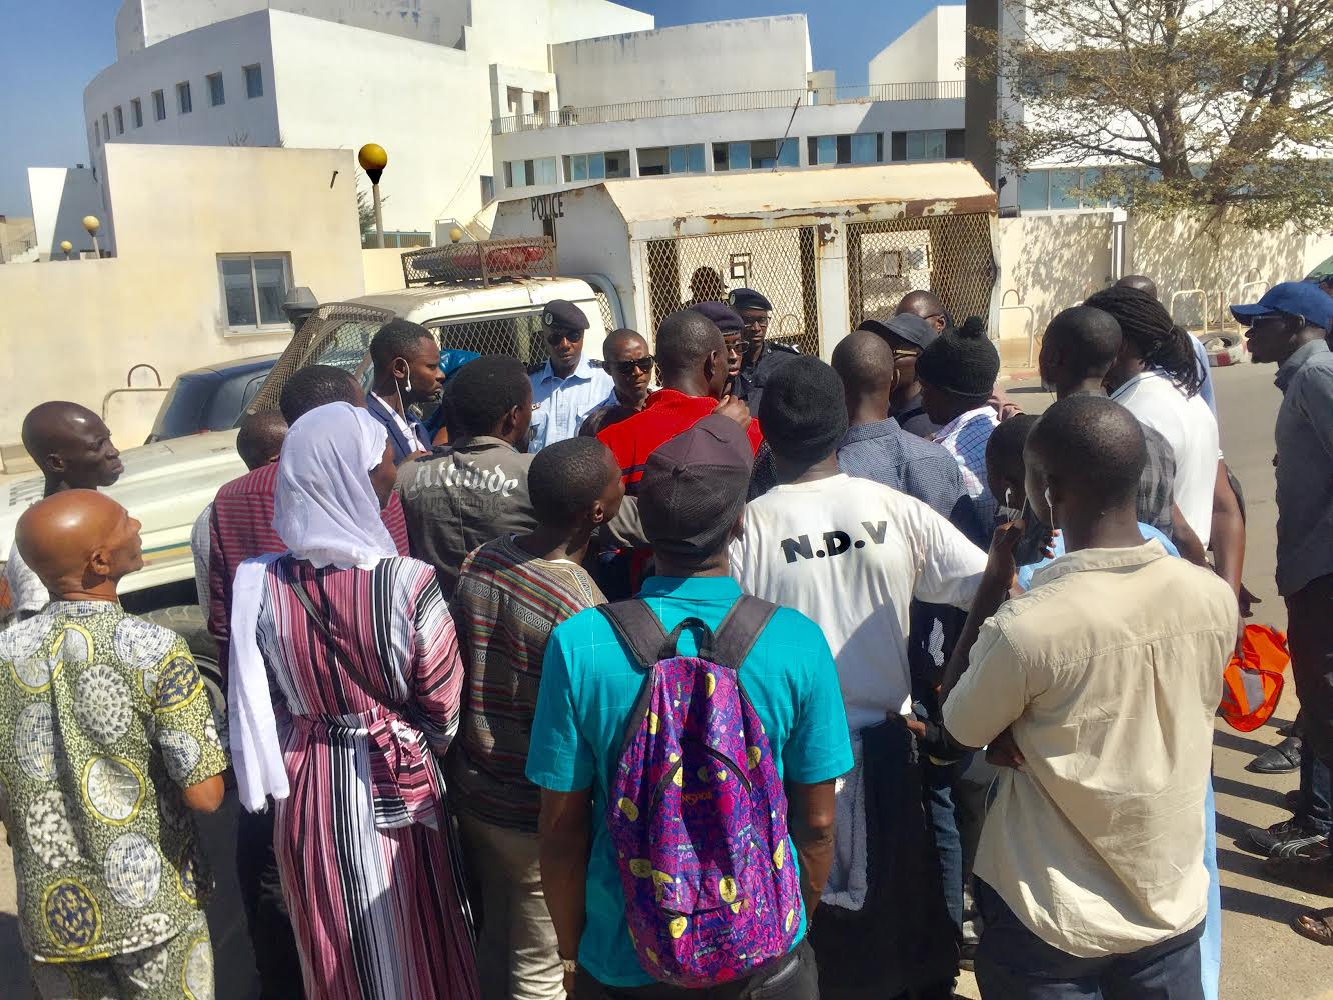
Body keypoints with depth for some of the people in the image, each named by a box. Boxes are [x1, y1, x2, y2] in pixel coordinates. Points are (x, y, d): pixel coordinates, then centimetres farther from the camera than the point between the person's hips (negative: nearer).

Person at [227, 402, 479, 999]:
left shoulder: (260, 584, -12)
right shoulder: (409, 584, -23)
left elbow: (261, 701, 0)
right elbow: (443, 711, -13)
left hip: (306, 791, 3)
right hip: (394, 788, -3)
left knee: (333, 951, 25)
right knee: (412, 945, 20)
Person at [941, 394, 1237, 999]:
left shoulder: (1024, 630, -30)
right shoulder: (1214, 599, -14)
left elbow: (958, 728, -9)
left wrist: (994, 581, -7)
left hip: (1051, 922, -4)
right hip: (1174, 904, 4)